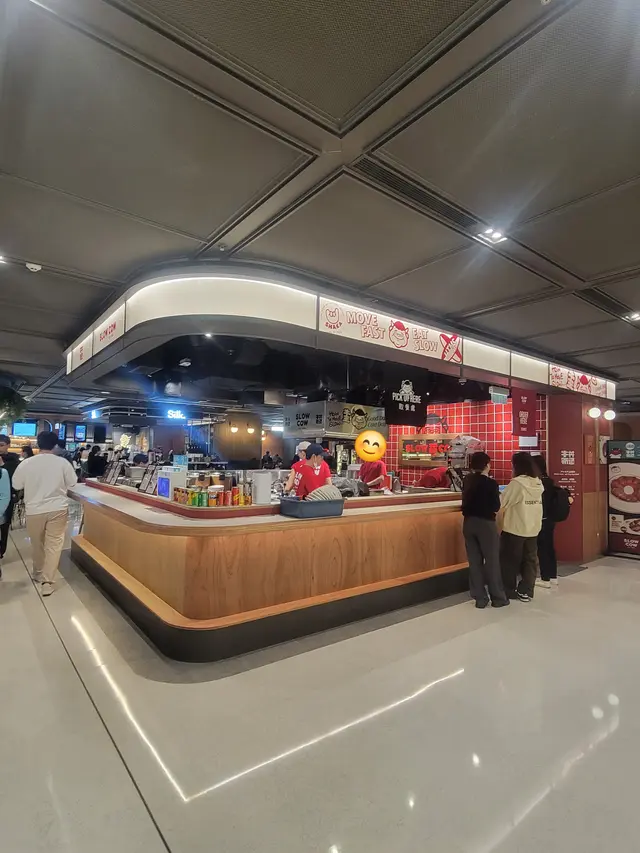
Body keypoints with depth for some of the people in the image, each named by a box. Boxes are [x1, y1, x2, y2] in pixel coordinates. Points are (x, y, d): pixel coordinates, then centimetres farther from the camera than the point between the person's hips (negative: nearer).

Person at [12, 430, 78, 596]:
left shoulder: (26, 463, -8)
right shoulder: (63, 462, -10)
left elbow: (16, 485, 3)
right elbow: (72, 483, -1)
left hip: (34, 510, 1)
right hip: (58, 509, -1)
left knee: (37, 544, 19)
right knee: (54, 545, 4)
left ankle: (38, 574, 36)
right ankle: (47, 581, 1)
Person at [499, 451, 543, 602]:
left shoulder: (516, 483, -17)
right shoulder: (538, 483, 4)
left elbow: (501, 503, -15)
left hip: (514, 528, -6)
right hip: (533, 528, 6)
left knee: (509, 559, 8)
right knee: (530, 559, 13)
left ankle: (509, 591, 16)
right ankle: (526, 591, 17)